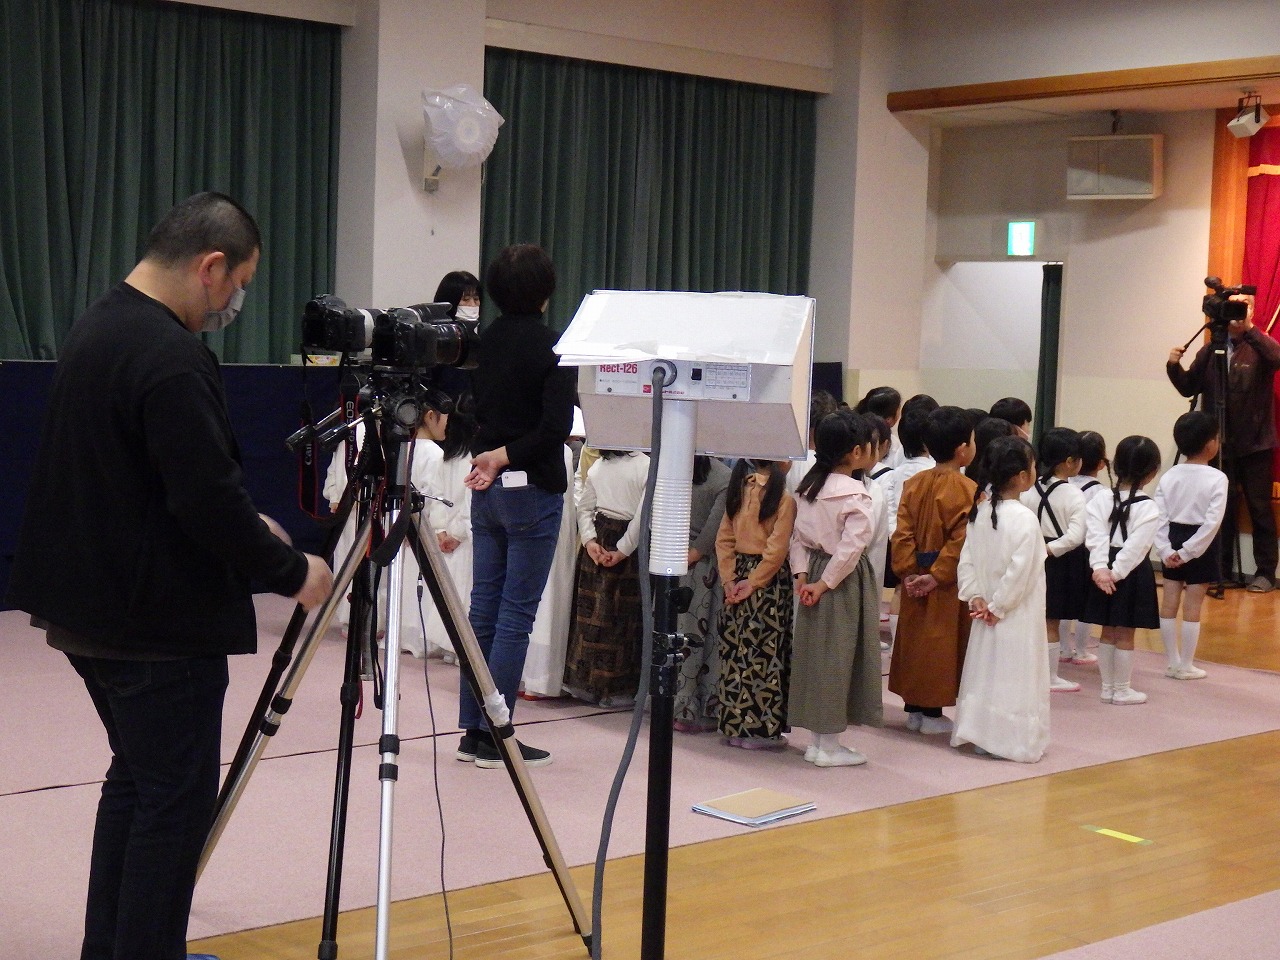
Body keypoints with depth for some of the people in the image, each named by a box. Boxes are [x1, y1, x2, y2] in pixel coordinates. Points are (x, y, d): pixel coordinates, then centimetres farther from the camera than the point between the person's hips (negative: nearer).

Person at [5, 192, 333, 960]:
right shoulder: (171, 358, -22)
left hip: (90, 606, 10)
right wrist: (291, 572, -11)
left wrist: (249, 527, 19)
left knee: (137, 779, 19)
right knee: (175, 797, -2)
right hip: (159, 622, -10)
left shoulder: (97, 328, 10)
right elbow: (207, 498, -24)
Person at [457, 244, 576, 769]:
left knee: (484, 609, 11)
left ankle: (472, 729, 14)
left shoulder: (483, 341, 7)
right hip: (531, 489, -7)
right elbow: (556, 426, -20)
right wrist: (505, 456, -13)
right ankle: (495, 736, 0)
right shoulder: (550, 347, -12)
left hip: (486, 487, 7)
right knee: (516, 616, -2)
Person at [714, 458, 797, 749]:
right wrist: (753, 583, -9)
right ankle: (758, 729, 3)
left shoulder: (739, 489, 5)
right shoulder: (783, 498, -12)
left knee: (735, 650, 11)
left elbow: (723, 540, 4)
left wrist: (729, 580, 2)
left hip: (739, 574, 6)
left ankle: (733, 725, 17)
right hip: (769, 582, -6)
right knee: (764, 655, 0)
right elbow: (776, 551, -16)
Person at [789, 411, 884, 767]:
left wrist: (802, 573, 1)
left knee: (815, 653, 13)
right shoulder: (855, 496, -17)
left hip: (815, 570, 8)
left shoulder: (807, 486, 6)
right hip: (845, 582, -7)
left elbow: (798, 536, 5)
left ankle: (818, 740, 22)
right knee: (837, 657, 1)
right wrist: (825, 583, -15)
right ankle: (829, 746, 9)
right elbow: (851, 547, -22)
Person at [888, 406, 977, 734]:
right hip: (947, 584, -6)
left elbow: (902, 533, -3)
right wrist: (937, 576, -17)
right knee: (941, 642, 3)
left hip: (916, 580, 6)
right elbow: (961, 542, -22)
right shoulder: (967, 490, -16)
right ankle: (932, 712, 8)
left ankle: (914, 708, 23)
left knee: (914, 638, 14)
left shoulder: (914, 484, 2)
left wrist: (908, 572, -5)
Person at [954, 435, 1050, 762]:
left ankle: (979, 735, 22)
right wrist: (999, 607, -13)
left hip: (988, 614, 7)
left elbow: (967, 560, 2)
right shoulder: (1024, 519, -19)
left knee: (985, 671, 15)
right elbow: (1019, 572, -22)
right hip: (1017, 617, -7)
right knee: (1014, 677, 1)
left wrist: (975, 597, 0)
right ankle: (1014, 739, 7)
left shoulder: (980, 512, 3)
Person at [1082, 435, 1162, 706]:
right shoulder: (1148, 508, -14)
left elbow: (1096, 536, -13)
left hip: (1104, 570, 4)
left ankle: (1108, 687, 23)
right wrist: (1116, 572, -19)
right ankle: (1122, 690, 13)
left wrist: (1101, 567, -20)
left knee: (1108, 632, 14)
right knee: (1125, 635, 5)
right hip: (1134, 573, -4)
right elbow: (1136, 546, -21)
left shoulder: (1100, 501, -1)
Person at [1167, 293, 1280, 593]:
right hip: (1221, 444, 4)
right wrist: (1175, 367, -8)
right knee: (1223, 508, 10)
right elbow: (1189, 388, 9)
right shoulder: (1211, 350, 8)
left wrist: (1249, 329, -32)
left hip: (1254, 444, -4)